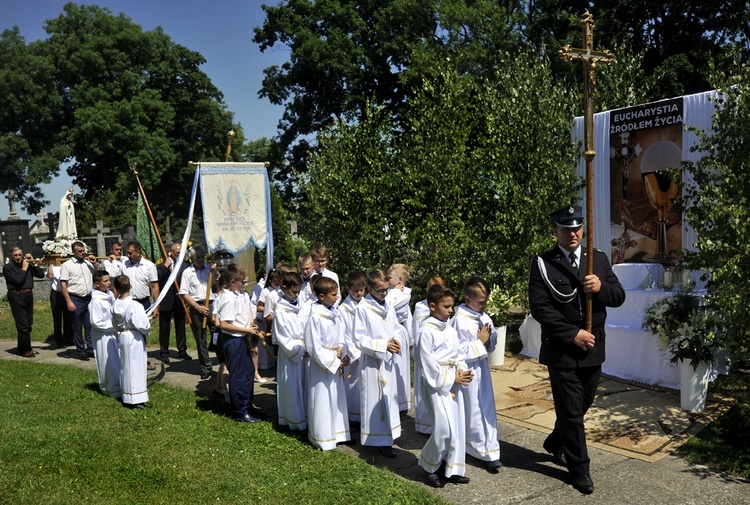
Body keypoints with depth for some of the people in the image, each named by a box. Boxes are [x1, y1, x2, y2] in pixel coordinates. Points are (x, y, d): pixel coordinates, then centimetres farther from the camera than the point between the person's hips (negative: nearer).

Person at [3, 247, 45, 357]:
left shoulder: (28, 265, 12)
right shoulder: (7, 267, -3)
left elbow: (41, 275, 7)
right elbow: (18, 280, -15)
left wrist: (33, 263, 2)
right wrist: (24, 269, -7)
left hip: (29, 295, 6)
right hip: (16, 296, -6)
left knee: (28, 324, 10)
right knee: (23, 325, -6)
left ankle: (23, 348, 21)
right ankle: (26, 350, 0)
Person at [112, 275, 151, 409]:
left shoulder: (115, 305, -1)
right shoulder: (135, 305, -22)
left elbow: (115, 324, 11)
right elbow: (142, 325, -22)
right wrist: (148, 326, -1)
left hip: (122, 337, 7)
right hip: (135, 338, -6)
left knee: (125, 366, 16)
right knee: (136, 367, 0)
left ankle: (126, 398, 25)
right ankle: (135, 400, 3)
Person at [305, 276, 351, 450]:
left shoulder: (333, 313, 3)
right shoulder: (315, 317, -20)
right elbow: (315, 348, -19)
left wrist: (344, 357, -5)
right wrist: (334, 363, -16)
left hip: (336, 365, 8)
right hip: (322, 366, -7)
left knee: (337, 399, 17)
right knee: (322, 401, 5)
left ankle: (336, 433, 32)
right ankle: (323, 439, 19)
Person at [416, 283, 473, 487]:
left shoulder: (450, 329, 9)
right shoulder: (426, 331, -14)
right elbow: (428, 363, -17)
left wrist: (463, 371, -4)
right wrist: (452, 377, -14)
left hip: (453, 383, 8)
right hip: (436, 384, -8)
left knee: (457, 426, 9)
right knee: (443, 428, -9)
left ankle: (452, 469, 23)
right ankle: (429, 468, 13)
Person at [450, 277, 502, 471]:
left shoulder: (484, 318, 3)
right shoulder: (459, 321, -18)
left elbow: (493, 342, 12)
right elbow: (459, 351, -20)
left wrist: (489, 340, -10)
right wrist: (479, 342, -16)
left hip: (482, 368, 7)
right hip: (468, 370, -7)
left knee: (487, 409, 12)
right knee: (474, 410, 4)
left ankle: (489, 447, 25)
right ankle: (487, 452, 15)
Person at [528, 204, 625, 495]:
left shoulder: (599, 259, 6)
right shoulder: (543, 264, -7)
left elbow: (619, 297, 4)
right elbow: (539, 307, -13)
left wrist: (601, 287, -18)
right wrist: (572, 334, -19)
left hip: (593, 348, 5)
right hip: (562, 351, -4)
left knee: (582, 405, 19)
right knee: (571, 411, 4)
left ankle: (555, 444, 44)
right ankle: (579, 469, 22)